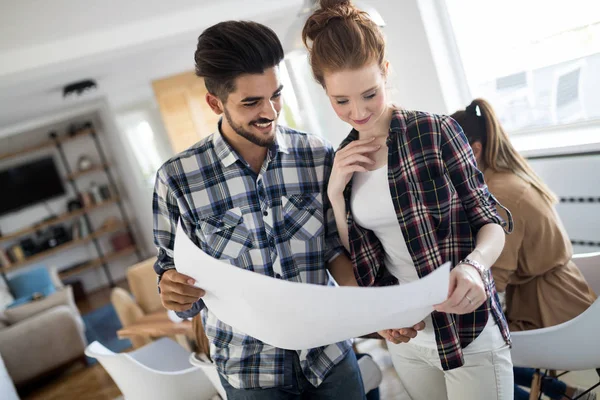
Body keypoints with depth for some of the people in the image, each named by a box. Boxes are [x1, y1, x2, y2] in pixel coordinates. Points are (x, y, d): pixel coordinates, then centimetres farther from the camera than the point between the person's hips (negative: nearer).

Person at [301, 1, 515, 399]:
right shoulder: (343, 160, 1)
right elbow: (354, 256, 3)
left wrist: (474, 265, -29)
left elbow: (491, 220, -8)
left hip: (467, 331, -4)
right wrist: (335, 192, -11)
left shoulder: (436, 131, -13)